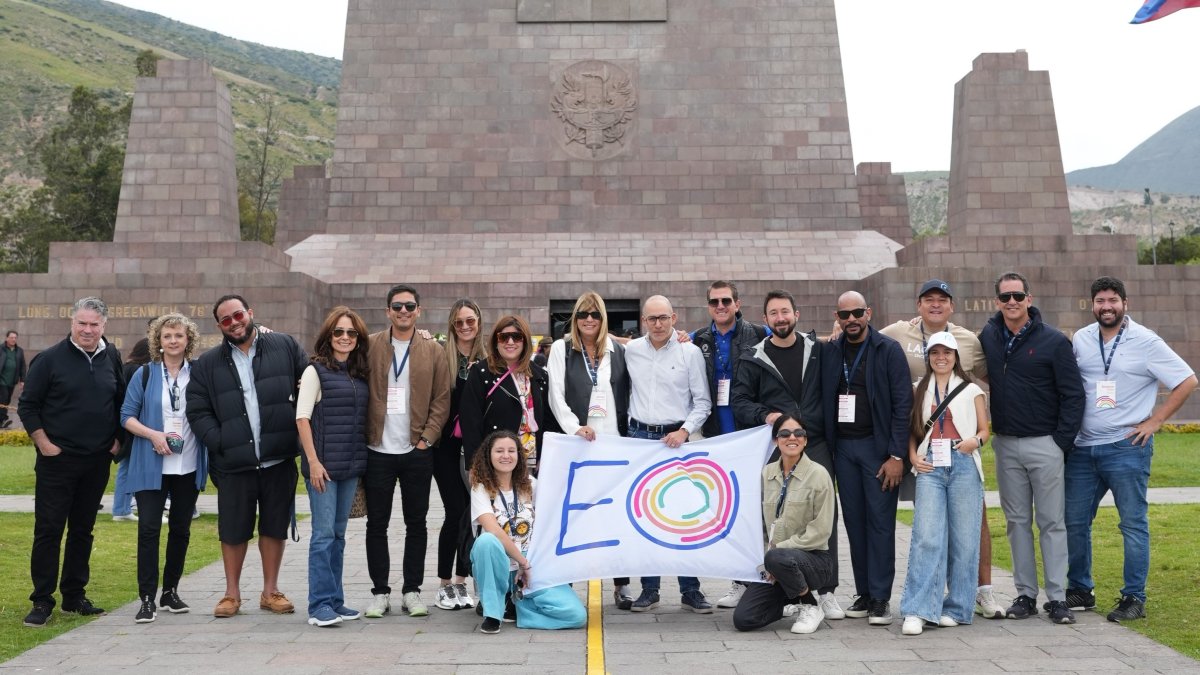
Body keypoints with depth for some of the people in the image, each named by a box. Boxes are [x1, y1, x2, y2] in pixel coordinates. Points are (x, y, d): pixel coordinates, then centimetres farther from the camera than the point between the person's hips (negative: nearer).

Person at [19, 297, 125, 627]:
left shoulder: (112, 358, 6)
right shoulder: (50, 359, -6)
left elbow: (122, 401, 15)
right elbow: (27, 405, -3)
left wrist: (117, 439, 6)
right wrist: (44, 444, -9)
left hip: (97, 462, 4)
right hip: (57, 460, -4)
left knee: (83, 529, 11)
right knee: (48, 529, -1)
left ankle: (74, 596, 21)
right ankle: (42, 601, 7)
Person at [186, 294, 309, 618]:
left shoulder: (285, 347, 5)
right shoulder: (207, 364, 7)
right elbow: (197, 411, 6)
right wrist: (218, 443, -6)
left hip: (280, 460, 0)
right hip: (234, 464, 0)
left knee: (275, 527, 10)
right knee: (233, 531, 8)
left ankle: (271, 591, 23)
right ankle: (232, 593, 25)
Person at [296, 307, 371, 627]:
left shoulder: (360, 373, 12)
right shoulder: (316, 370, -4)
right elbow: (302, 418, -9)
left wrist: (362, 460, 8)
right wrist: (313, 462, -14)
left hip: (351, 466, 6)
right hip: (323, 464, -6)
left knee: (338, 533, 11)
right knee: (324, 533, -6)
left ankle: (335, 601, 18)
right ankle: (320, 606, -1)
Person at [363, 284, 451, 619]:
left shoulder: (433, 350, 4)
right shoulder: (370, 346, 3)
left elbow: (441, 399, 2)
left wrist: (427, 438, -5)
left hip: (417, 451, 0)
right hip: (377, 450, 0)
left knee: (416, 523, 7)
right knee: (377, 524, 6)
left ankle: (412, 591, 17)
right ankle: (380, 592, 16)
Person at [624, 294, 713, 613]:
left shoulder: (690, 352, -1)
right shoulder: (631, 350, 6)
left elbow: (703, 402, 0)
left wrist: (684, 430, -12)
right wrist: (630, 426, 9)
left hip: (676, 438, -2)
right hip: (638, 436, 2)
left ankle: (690, 590, 9)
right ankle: (649, 589, 14)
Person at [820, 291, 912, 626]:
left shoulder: (888, 350, -4)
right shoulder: (830, 352, 7)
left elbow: (902, 404, -8)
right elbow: (824, 402, 10)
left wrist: (896, 455, -13)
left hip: (877, 447, -4)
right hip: (842, 447, 4)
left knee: (880, 522, -2)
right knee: (854, 521, 7)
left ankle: (880, 598, 3)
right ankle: (864, 593, 15)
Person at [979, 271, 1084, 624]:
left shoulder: (1053, 341, -7)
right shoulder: (988, 337, 4)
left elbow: (1073, 394, -6)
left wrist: (1063, 441, -10)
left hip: (1044, 445, -4)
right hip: (1005, 445, 4)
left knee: (1052, 522, 1)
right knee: (1017, 522, 9)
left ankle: (1057, 597, 7)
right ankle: (1026, 594, 17)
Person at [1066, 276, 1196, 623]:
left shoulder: (1146, 341, -5)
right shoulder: (1080, 339, 8)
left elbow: (1188, 381, -4)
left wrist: (1155, 420, -8)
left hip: (1126, 448, -5)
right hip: (1083, 448, 5)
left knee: (1133, 524, 1)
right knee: (1073, 521, 8)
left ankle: (1134, 598, 10)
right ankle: (1080, 590, 21)